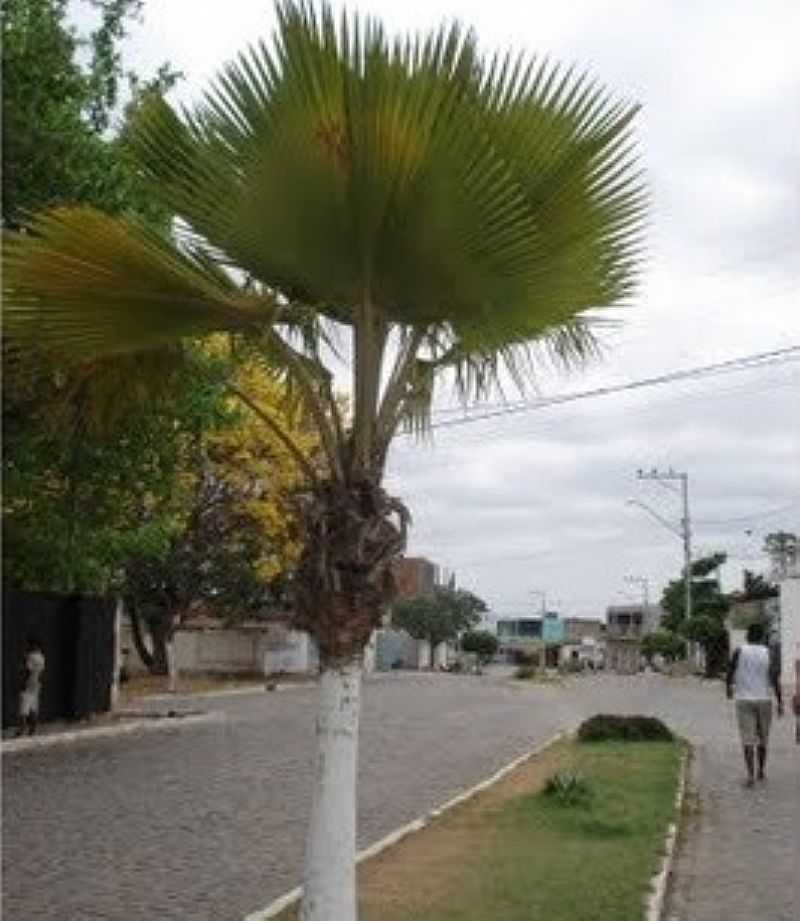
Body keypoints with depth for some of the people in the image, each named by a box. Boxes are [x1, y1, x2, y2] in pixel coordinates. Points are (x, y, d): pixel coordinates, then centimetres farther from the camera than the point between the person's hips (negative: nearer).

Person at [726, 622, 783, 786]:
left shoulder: (739, 652, -4)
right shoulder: (768, 654, -5)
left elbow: (730, 674, 0)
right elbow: (775, 680, -11)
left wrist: (729, 689, 20)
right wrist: (780, 703, -6)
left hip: (744, 700, -1)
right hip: (764, 700, 1)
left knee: (748, 739, -2)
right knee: (763, 738, 18)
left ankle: (751, 775, -12)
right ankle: (761, 771, 29)